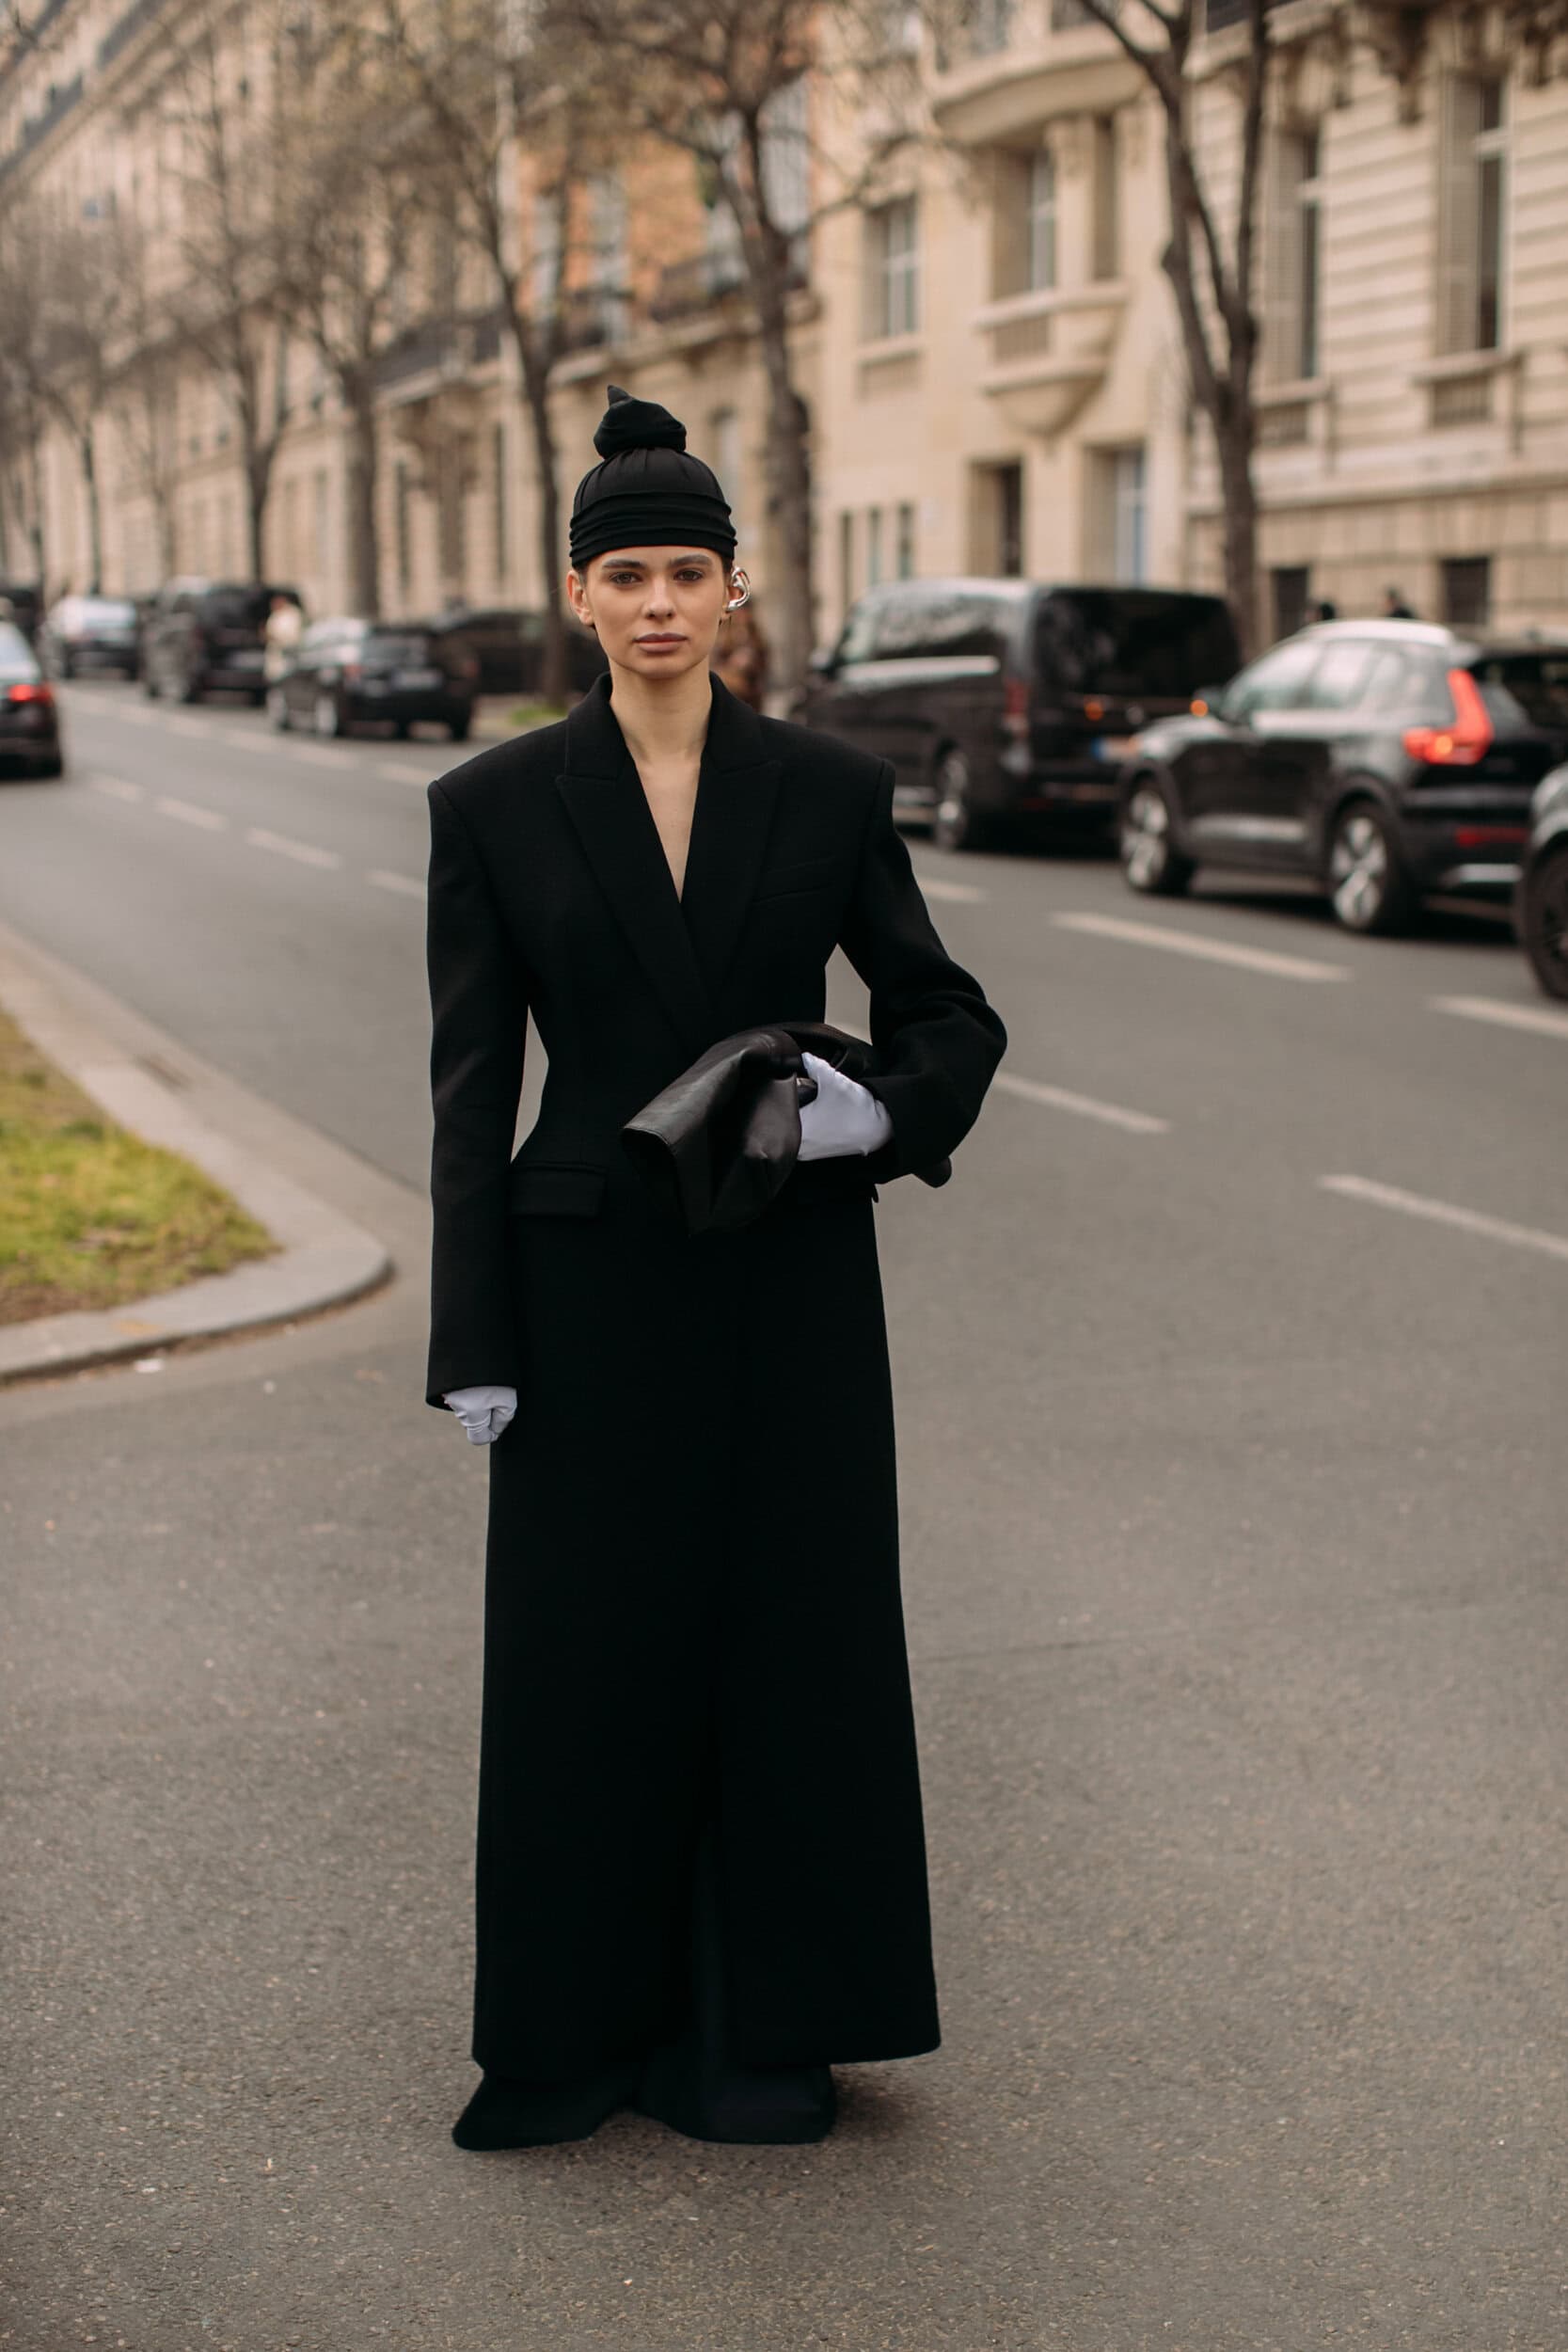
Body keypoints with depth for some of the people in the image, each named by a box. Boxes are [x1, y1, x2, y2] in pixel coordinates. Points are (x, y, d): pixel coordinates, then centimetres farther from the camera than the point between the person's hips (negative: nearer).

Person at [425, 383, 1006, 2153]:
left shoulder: (830, 791, 1)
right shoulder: (495, 805, -1)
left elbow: (951, 1011, 8)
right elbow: (471, 1090, -1)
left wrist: (884, 1108, -15)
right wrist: (471, 1342, -5)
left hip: (791, 1282, 1)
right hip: (591, 1282, 0)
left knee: (792, 1639, 7)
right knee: (585, 1656, 6)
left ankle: (758, 2030, 24)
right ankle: (578, 2030, 24)